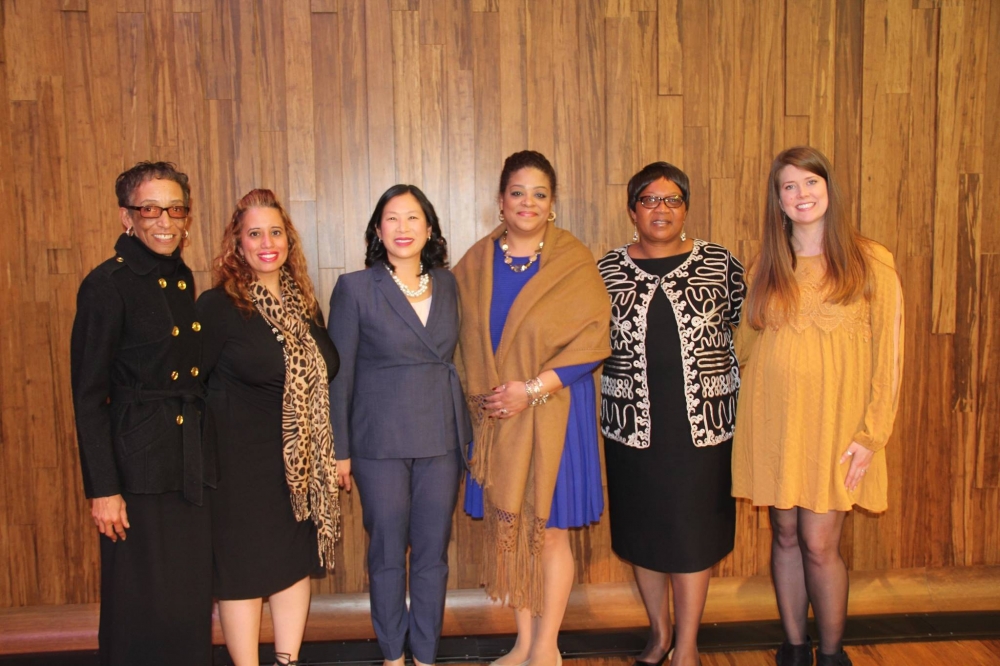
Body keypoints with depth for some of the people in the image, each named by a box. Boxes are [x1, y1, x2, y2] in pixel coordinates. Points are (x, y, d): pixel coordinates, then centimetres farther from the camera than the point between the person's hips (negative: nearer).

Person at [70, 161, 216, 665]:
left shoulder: (183, 280, 10)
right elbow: (88, 396, -12)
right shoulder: (108, 284, -11)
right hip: (139, 467, -6)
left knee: (192, 600, 13)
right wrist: (102, 489, -15)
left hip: (192, 461, 7)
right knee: (144, 608, 4)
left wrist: (204, 457, 13)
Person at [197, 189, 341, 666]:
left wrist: (333, 449, 10)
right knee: (244, 566, 5)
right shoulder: (218, 306, -11)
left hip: (302, 461, 6)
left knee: (297, 560, 13)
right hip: (241, 461, -6)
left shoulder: (304, 303, 6)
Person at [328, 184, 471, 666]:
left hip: (442, 439, 3)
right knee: (387, 553, 8)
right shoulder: (355, 288, -4)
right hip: (381, 440, -3)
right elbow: (338, 376, -3)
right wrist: (340, 450, -4)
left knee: (433, 552, 10)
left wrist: (465, 430, 8)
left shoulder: (447, 284, 7)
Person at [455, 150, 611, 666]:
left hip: (554, 414, -3)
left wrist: (533, 389, -16)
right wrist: (482, 394, -2)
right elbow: (467, 339, 12)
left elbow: (593, 339, -10)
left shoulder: (573, 262, -5)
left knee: (549, 530, 4)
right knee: (507, 526, 9)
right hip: (495, 416, 4)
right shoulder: (477, 262, 7)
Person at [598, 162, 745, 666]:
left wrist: (745, 411, 3)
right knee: (641, 529, 12)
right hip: (632, 424, 2)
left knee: (692, 530, 4)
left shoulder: (720, 264, 1)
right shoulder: (607, 270, 4)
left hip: (702, 421, -1)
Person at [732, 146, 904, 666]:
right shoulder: (767, 267, 7)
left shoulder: (870, 263, -3)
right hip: (772, 421, 3)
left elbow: (887, 357, -4)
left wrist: (872, 434, -9)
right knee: (785, 536, 9)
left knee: (819, 543, -3)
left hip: (834, 423, -3)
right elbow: (745, 345, 13)